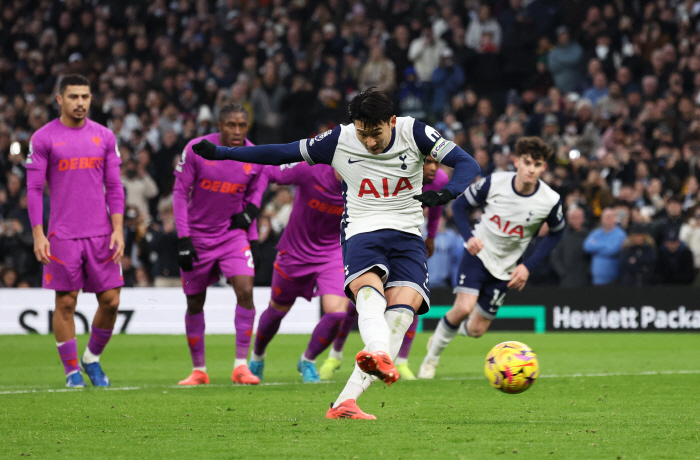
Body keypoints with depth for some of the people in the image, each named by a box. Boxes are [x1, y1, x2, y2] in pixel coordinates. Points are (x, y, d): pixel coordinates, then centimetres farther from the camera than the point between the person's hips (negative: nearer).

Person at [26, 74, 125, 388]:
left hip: (101, 235, 3)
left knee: (110, 301, 0)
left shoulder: (104, 137, 9)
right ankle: (72, 371, 10)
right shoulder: (43, 138, 0)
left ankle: (92, 359, 22)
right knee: (65, 303, -1)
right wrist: (38, 235, -8)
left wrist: (118, 229, 0)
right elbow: (34, 189, 0)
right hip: (62, 235, -3)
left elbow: (114, 188, 10)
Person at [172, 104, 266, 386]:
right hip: (198, 236, -1)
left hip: (233, 234, 1)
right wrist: (183, 239, -11)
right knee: (195, 303, 6)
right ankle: (198, 370, 21)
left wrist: (250, 211, -4)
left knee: (245, 291, -19)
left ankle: (241, 365, -13)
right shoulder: (196, 150, -13)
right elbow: (180, 193, -7)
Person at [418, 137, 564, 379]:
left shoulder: (550, 201, -17)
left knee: (476, 329, 2)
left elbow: (556, 232, 4)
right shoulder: (494, 183, -18)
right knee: (464, 307, -24)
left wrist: (528, 266, -5)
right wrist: (469, 236, -20)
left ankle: (450, 329, 39)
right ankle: (432, 356, 1)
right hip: (478, 253, -2)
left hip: (505, 268, 2)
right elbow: (460, 204, -2)